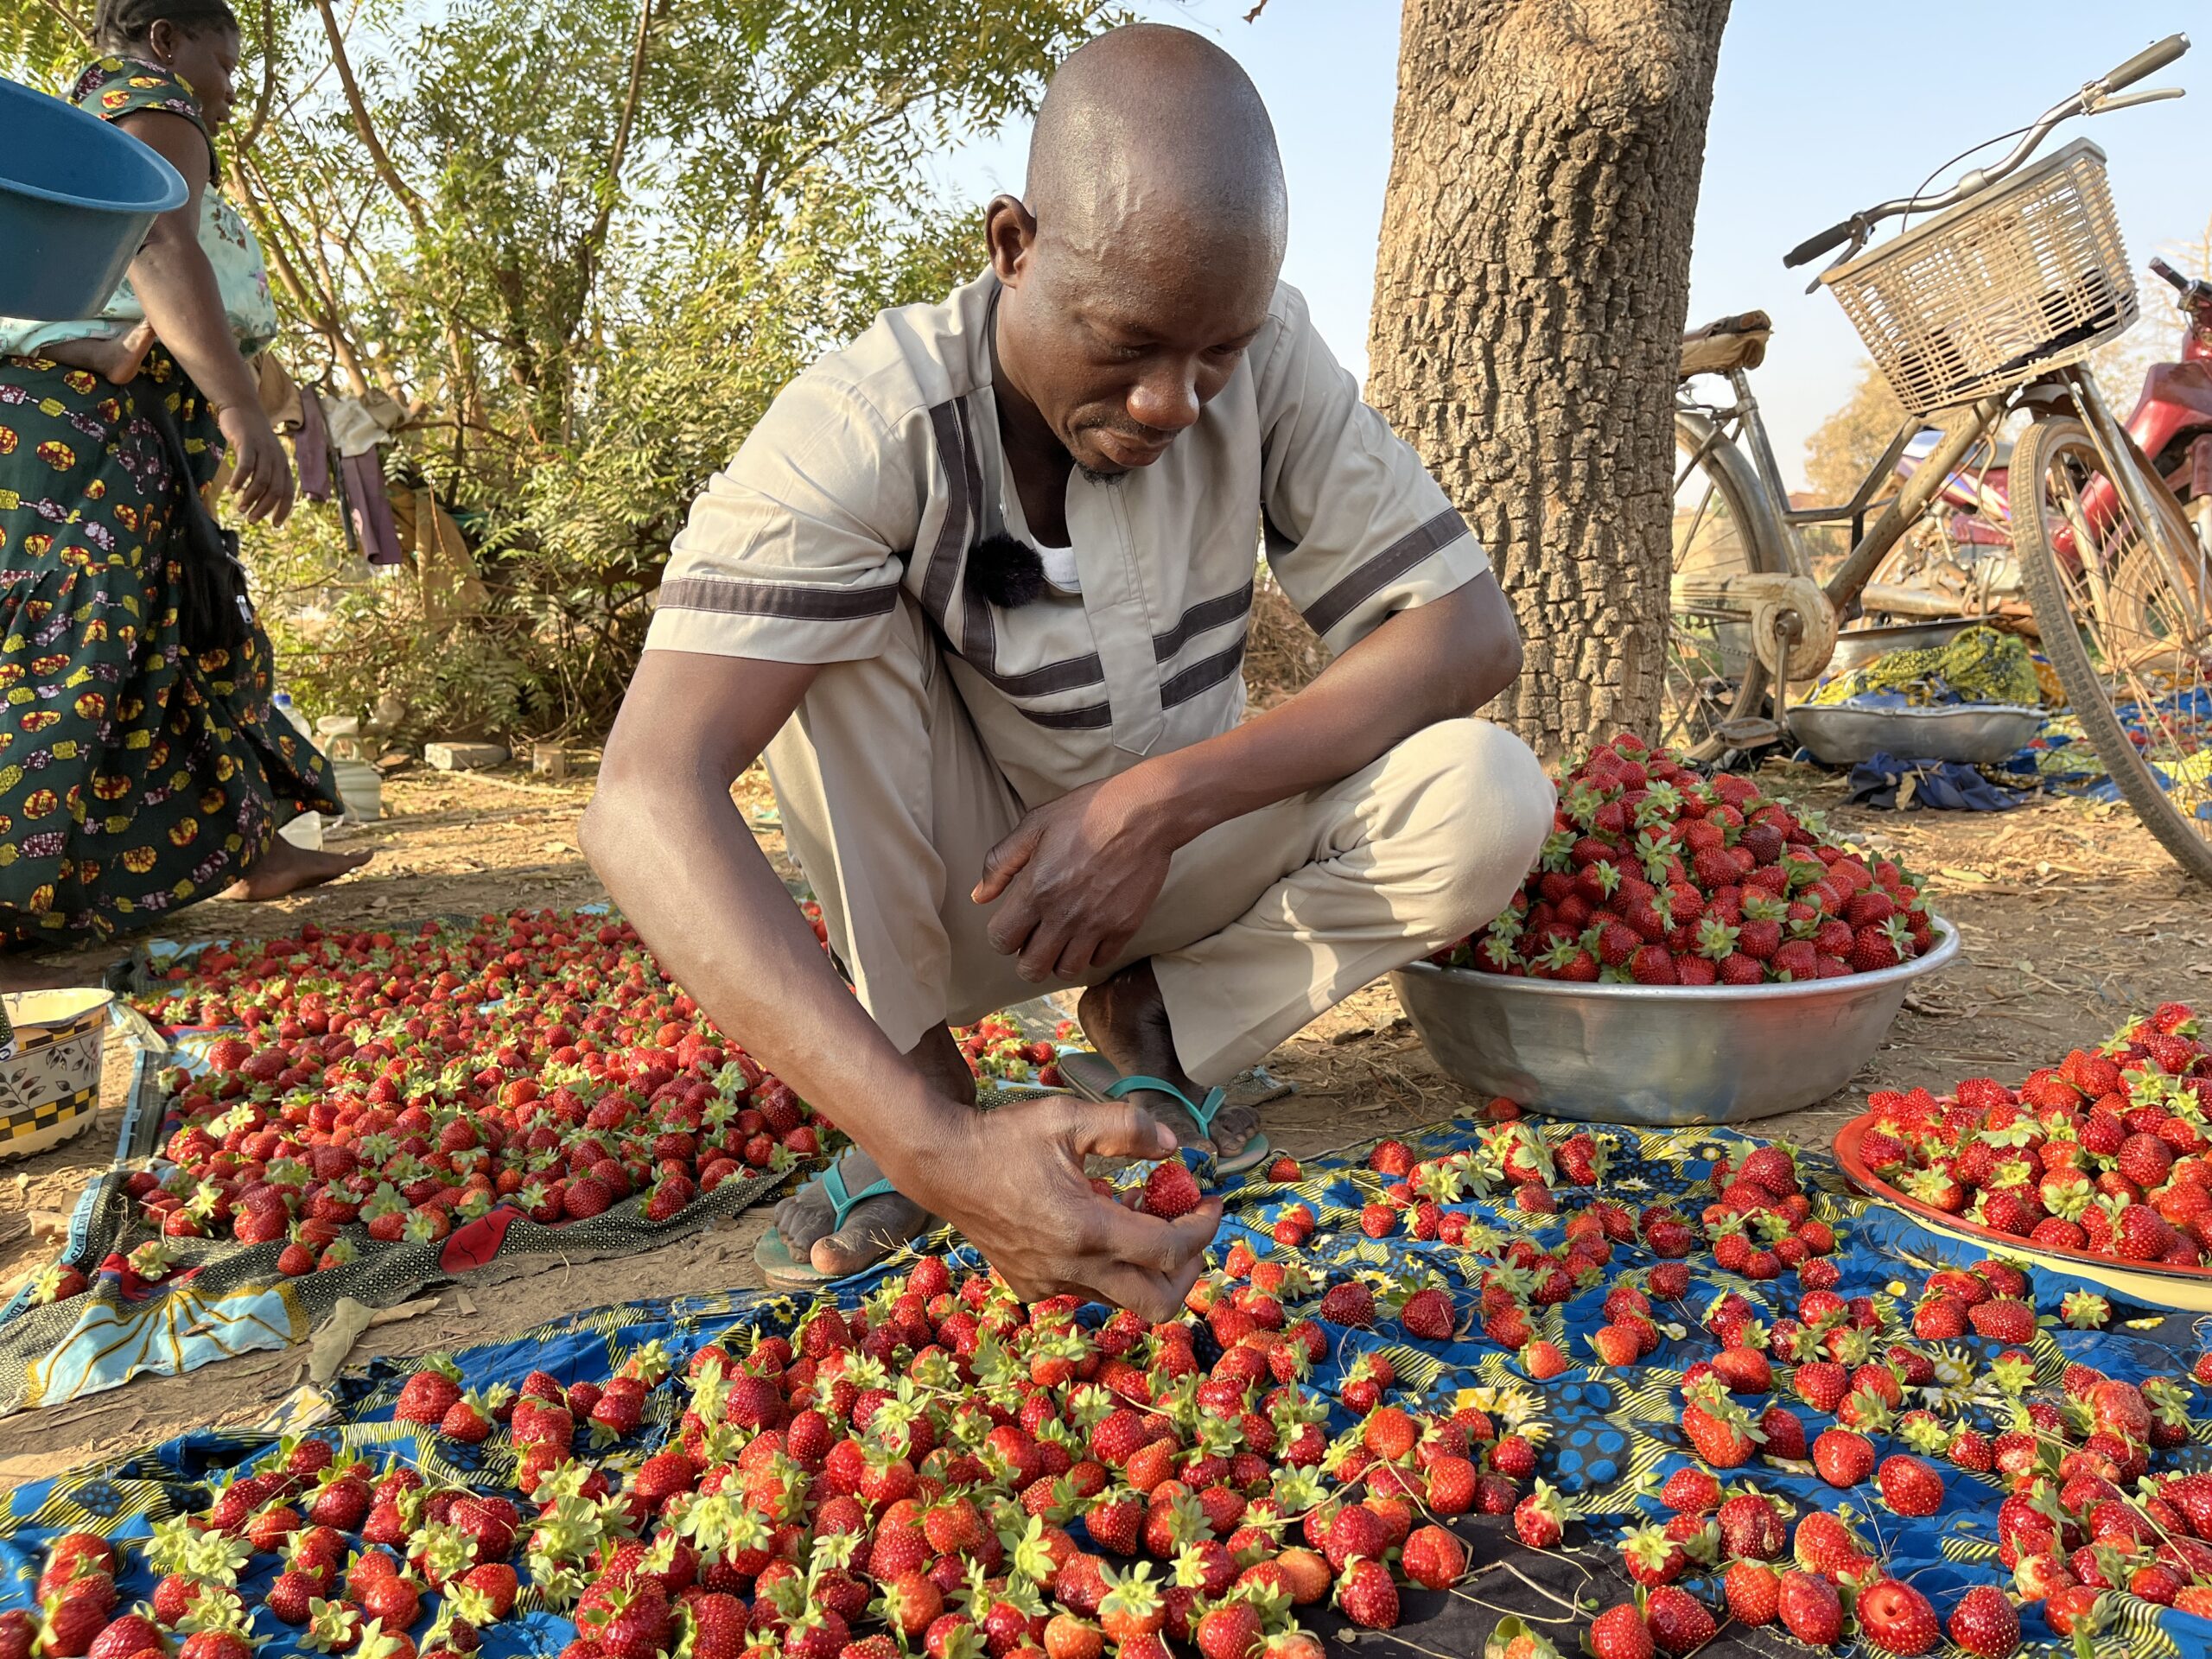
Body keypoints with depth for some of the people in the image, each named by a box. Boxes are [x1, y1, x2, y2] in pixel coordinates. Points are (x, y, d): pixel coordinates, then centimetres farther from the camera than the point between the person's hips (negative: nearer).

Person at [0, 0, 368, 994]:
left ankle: (254, 854, 22)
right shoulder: (153, 107, -1)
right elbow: (161, 250, -20)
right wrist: (242, 410, -30)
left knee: (192, 641, 14)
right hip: (84, 425, -11)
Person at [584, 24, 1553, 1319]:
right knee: (837, 629, -29)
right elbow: (649, 799, -38)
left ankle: (1154, 1028, -2)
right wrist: (930, 1146, -51)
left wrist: (1165, 798, -30)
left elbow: (1475, 630, -16)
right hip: (957, 893, -2)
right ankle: (926, 1080, -15)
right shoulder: (862, 431, -26)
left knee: (1489, 798, -24)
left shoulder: (1268, 354, -16)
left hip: (1175, 866, 2)